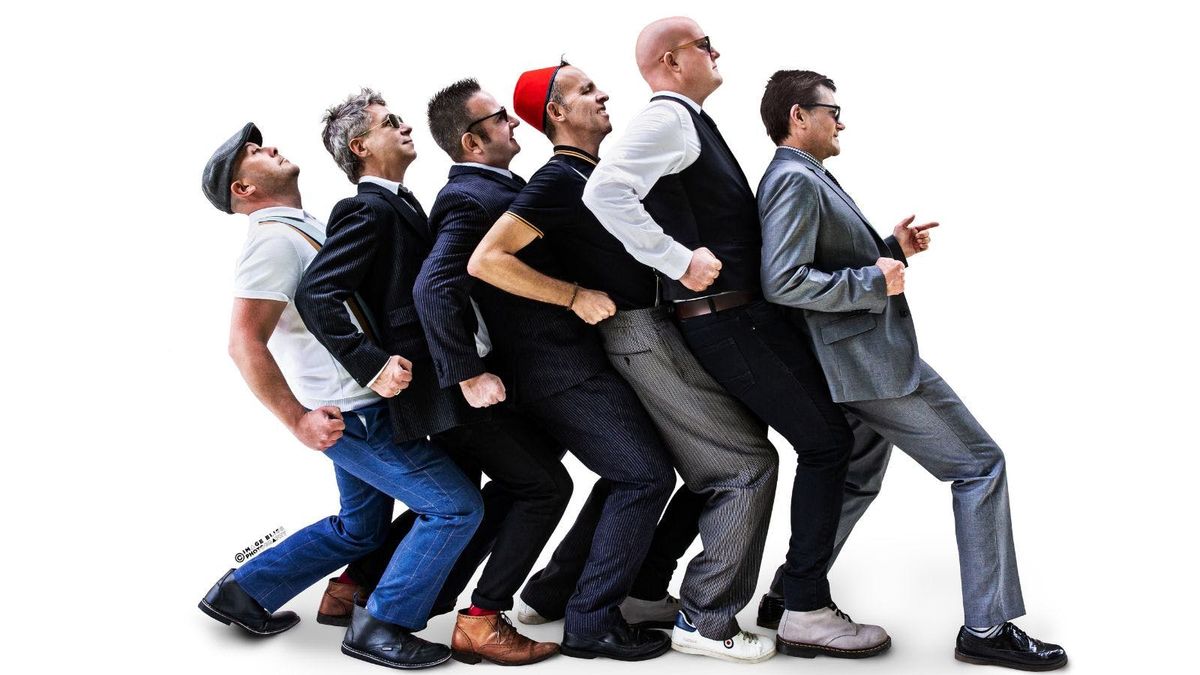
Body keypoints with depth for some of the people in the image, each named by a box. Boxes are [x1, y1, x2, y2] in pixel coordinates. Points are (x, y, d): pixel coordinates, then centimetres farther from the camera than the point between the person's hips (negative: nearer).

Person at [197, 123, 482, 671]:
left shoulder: (304, 228, 14)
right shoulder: (275, 239, -16)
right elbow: (245, 343, -22)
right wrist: (298, 421, -22)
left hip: (358, 405, 10)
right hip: (354, 415, -10)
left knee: (359, 529, 21)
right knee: (456, 507, -8)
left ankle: (241, 591, 29)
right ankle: (383, 627, 2)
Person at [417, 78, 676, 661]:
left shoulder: (495, 187, 14)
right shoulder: (469, 199, -18)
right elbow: (435, 288, -31)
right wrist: (468, 374, -26)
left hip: (571, 359, 10)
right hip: (561, 372, -10)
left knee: (630, 475, 20)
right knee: (647, 476, -8)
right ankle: (591, 622, -1)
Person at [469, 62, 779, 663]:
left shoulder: (597, 170, 15)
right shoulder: (560, 179, -13)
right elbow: (487, 260, -22)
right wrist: (577, 295, -18)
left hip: (659, 328, 10)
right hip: (643, 337, -10)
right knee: (747, 462, -8)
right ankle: (706, 622, -3)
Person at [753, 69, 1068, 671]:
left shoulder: (807, 179, 16)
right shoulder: (794, 180, -16)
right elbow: (782, 281, -26)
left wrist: (892, 248, 7)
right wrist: (876, 281, -20)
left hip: (858, 365, 11)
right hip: (871, 359, -11)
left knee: (858, 480, 22)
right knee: (980, 464, -4)